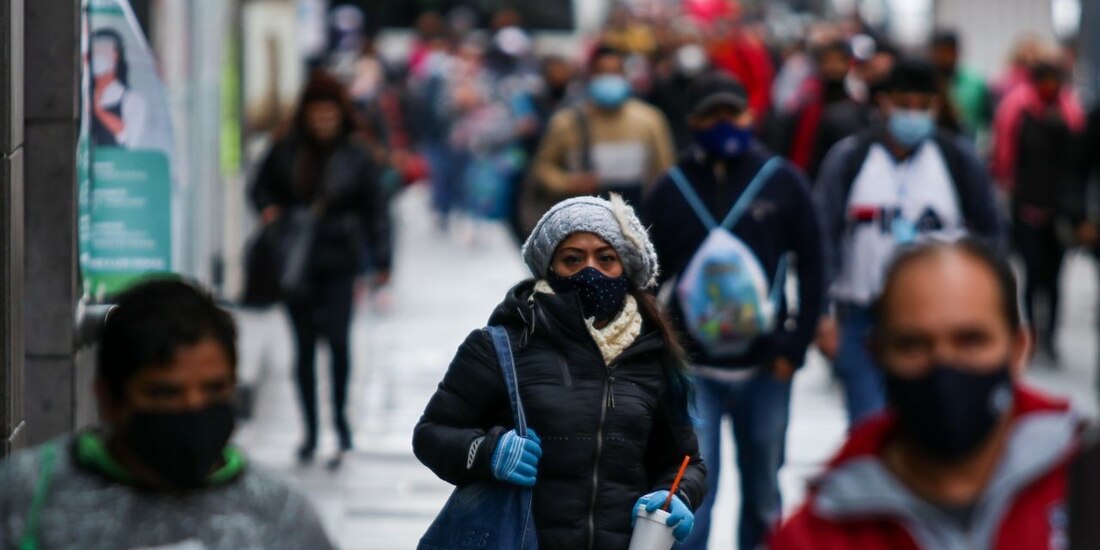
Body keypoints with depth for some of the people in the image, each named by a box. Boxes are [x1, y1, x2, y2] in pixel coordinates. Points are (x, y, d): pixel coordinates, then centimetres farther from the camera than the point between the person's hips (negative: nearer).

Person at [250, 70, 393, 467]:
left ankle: (340, 415, 11)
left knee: (337, 339, -12)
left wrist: (381, 260, -3)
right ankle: (311, 430, 17)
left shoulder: (356, 155, -1)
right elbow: (262, 186, 16)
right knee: (304, 346, 6)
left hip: (338, 260, -2)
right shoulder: (286, 149, 3)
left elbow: (374, 208, 2)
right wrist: (269, 209, -6)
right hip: (295, 260, 2)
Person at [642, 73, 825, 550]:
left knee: (764, 494, 15)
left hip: (765, 368, 1)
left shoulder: (783, 182, -3)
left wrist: (795, 345, -5)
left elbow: (811, 268, 0)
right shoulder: (673, 189, -2)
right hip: (693, 371, -1)